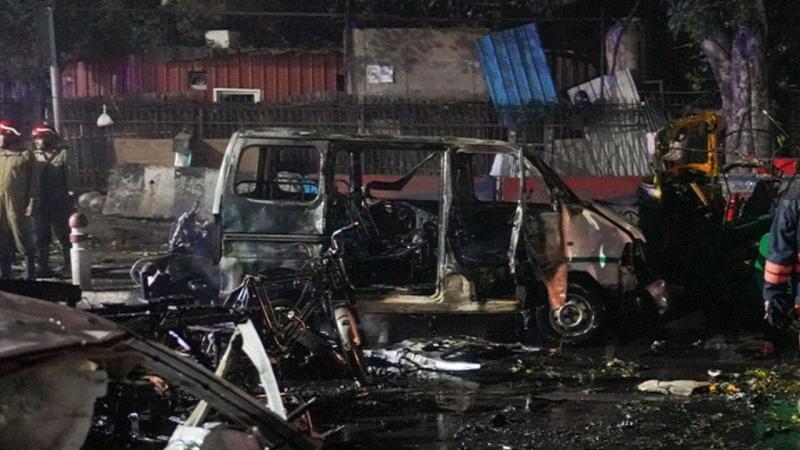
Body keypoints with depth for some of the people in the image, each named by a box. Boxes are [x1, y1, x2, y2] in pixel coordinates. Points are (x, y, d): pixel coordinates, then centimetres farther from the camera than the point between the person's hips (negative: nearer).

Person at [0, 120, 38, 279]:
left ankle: (30, 275, 4)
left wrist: (32, 203, -10)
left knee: (24, 240, -2)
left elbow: (34, 182, -2)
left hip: (17, 206, -5)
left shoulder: (25, 156, 0)